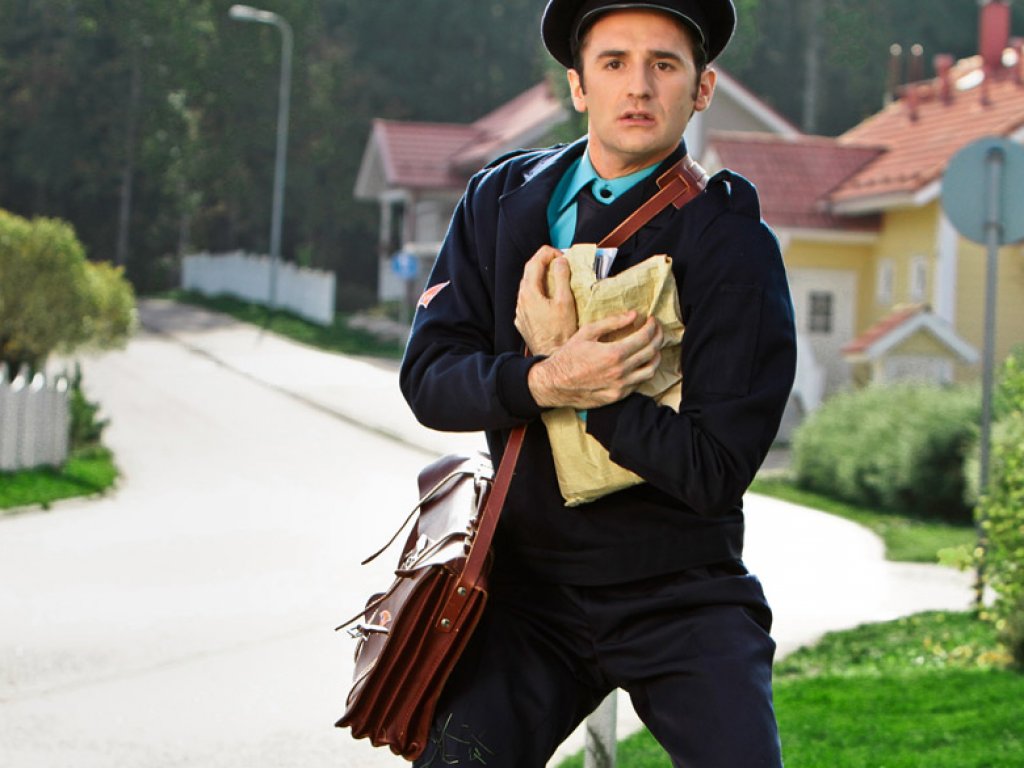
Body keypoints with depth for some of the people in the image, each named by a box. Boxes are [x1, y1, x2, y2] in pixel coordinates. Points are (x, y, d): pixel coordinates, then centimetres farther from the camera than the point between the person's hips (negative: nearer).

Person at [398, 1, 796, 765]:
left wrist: (559, 354, -18)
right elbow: (427, 377, -3)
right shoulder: (502, 200, 4)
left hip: (681, 597, -2)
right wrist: (543, 383, -23)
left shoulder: (734, 243, -10)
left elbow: (713, 472, -16)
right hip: (533, 586, 3)